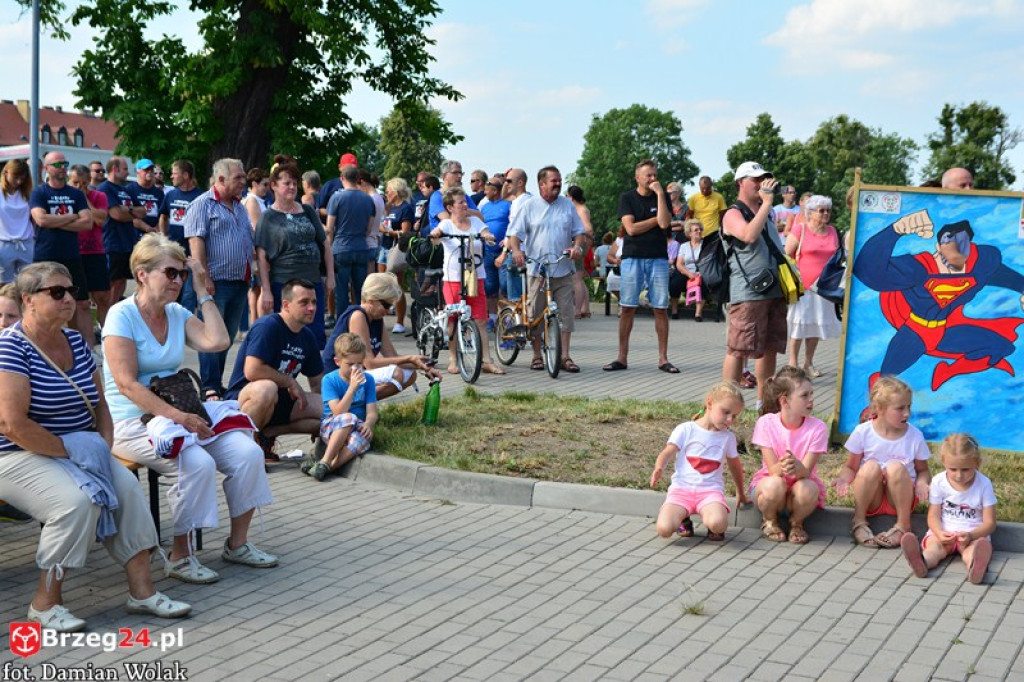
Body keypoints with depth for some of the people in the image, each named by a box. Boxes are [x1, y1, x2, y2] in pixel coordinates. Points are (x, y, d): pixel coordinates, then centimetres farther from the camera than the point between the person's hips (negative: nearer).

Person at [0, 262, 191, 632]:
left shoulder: (76, 342, 11)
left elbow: (99, 406, 17)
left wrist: (103, 448, -1)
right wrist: (68, 450, -17)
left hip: (78, 452, 7)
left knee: (127, 486, -16)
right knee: (78, 500, -30)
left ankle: (142, 590, -11)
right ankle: (45, 602, -14)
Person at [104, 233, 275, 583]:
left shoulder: (178, 314, 11)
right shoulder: (122, 315, -9)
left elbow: (218, 341, -6)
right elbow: (127, 385, -17)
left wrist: (203, 291, 1)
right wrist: (177, 416, -25)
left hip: (180, 412, 7)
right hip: (131, 421, -7)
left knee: (248, 452, -13)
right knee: (198, 463, -31)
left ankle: (237, 543, 2)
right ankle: (180, 557, -14)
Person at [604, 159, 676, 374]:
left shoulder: (661, 197, 9)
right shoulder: (627, 198, 5)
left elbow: (664, 223, -9)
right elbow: (631, 228, -7)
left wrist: (660, 193, -9)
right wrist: (657, 219, -2)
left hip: (658, 258, 1)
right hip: (632, 257, -1)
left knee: (661, 308, 0)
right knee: (627, 308, -1)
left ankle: (663, 358, 6)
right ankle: (621, 357, 5)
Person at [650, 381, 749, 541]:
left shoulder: (728, 437, 14)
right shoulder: (686, 429, 3)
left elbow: (735, 466, 29)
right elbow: (668, 453, -6)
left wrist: (740, 493, 39)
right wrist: (658, 468, -28)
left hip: (710, 490, 1)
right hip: (682, 488, -1)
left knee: (717, 524, -34)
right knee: (664, 528, -26)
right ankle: (683, 520, 9)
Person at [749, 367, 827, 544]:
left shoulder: (817, 428, -14)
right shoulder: (766, 423, -15)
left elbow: (805, 471, -21)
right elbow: (773, 470, -19)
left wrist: (796, 466, -47)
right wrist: (782, 466, -45)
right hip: (769, 481, -1)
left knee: (806, 490, -36)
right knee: (774, 485, -38)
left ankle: (796, 523, 0)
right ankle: (769, 521, -2)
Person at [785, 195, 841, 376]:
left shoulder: (832, 231, 12)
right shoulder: (800, 229, -4)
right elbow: (787, 255, -6)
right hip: (802, 287, -5)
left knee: (817, 325, 8)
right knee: (799, 324, -4)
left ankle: (808, 363, 18)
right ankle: (793, 363, 5)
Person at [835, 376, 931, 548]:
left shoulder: (914, 436, -4)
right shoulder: (863, 432, -6)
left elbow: (923, 470, 5)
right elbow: (850, 467, 1)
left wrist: (921, 483, -18)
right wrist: (844, 478, -21)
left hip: (900, 498, 1)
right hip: (872, 499, 0)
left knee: (896, 467, -29)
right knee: (871, 466, -30)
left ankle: (903, 526, -16)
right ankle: (859, 522, -16)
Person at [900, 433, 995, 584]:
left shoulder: (984, 484, -3)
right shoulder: (938, 482, 0)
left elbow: (989, 523, -4)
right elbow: (934, 516, -1)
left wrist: (971, 535, -24)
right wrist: (940, 533, -24)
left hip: (974, 534, -1)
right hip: (943, 532, 1)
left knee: (973, 548, -35)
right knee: (934, 545, -31)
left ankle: (974, 566, -70)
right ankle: (921, 562, -65)